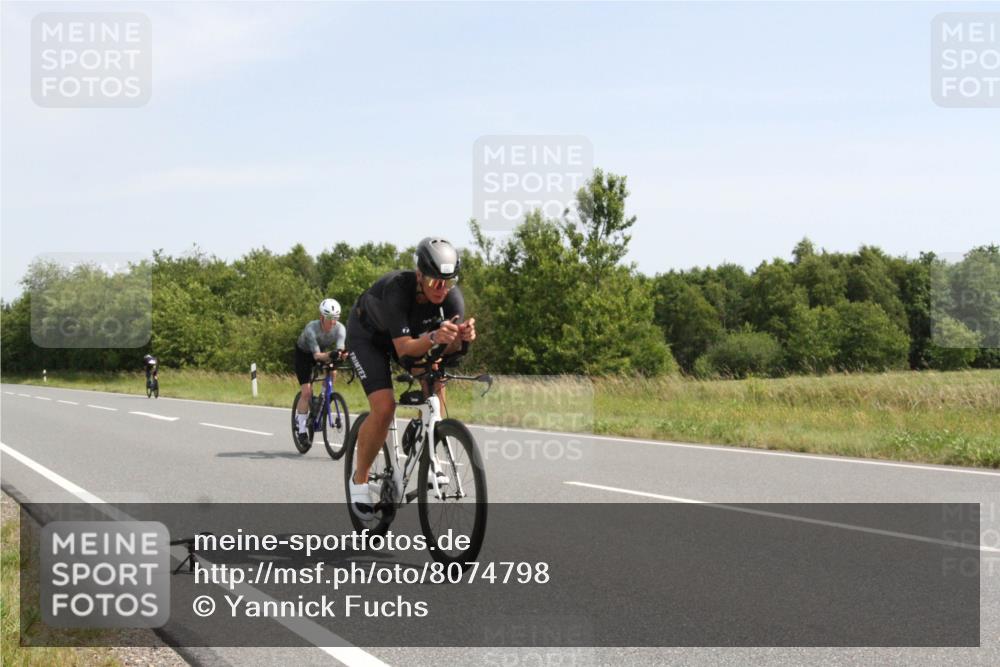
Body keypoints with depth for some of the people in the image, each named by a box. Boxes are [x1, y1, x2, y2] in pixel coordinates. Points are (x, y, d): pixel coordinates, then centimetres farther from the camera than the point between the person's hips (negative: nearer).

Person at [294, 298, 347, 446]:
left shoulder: (340, 329, -25)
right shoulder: (311, 328, -36)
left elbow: (340, 348, -40)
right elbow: (316, 355, -45)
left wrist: (340, 354, -64)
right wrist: (330, 355, -65)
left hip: (323, 352, 5)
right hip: (303, 353, -5)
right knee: (306, 392, -16)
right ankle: (302, 431, -8)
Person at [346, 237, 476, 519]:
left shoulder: (453, 297, -26)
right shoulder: (397, 289, -39)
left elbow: (449, 348, -30)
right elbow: (404, 349, -43)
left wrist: (461, 336, -52)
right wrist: (433, 338, -61)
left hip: (411, 333, 5)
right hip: (367, 336, -5)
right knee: (384, 408, -21)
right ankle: (359, 479, -2)